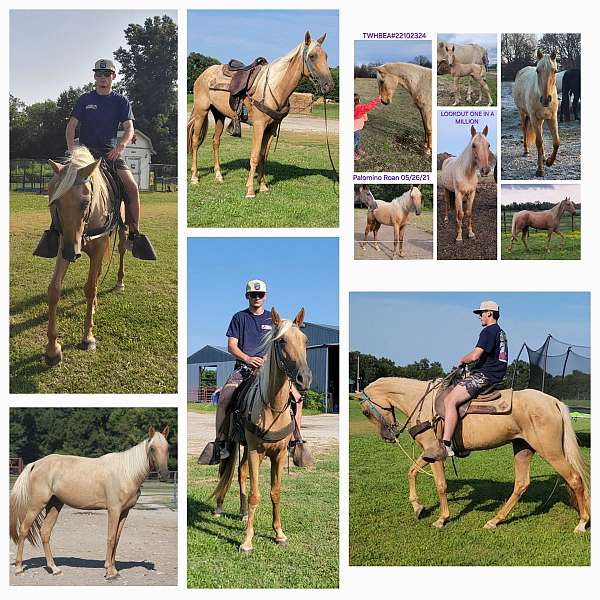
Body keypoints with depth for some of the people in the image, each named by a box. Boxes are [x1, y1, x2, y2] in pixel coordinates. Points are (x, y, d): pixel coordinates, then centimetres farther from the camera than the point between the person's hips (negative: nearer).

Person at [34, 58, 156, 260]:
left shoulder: (121, 101, 8)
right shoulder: (84, 100, 8)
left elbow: (129, 129, -1)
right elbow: (71, 126, 4)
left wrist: (121, 145, -22)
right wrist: (71, 147, -15)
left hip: (110, 153, 0)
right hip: (85, 150, 0)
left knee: (132, 187, -19)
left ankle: (134, 234, -11)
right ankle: (54, 230, -14)